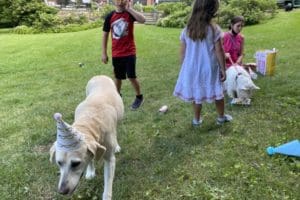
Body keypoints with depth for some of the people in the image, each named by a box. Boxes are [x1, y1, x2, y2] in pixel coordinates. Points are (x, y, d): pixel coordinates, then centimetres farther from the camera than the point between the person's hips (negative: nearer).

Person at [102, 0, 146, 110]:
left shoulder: (130, 13, -5)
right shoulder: (110, 16, 1)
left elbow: (143, 20, -27)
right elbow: (105, 35, 7)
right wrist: (104, 53, 4)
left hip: (129, 52, -3)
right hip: (116, 54, 3)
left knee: (131, 76, -3)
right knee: (118, 77, 13)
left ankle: (139, 97, 19)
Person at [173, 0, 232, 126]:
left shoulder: (186, 30, -3)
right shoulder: (214, 29, -12)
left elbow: (182, 52, 2)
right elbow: (219, 51, -10)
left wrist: (184, 68, 14)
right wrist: (223, 69, -1)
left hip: (192, 68, 3)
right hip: (209, 68, -2)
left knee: (196, 93, 16)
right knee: (217, 92, 16)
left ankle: (197, 119, 29)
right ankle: (221, 117, 33)